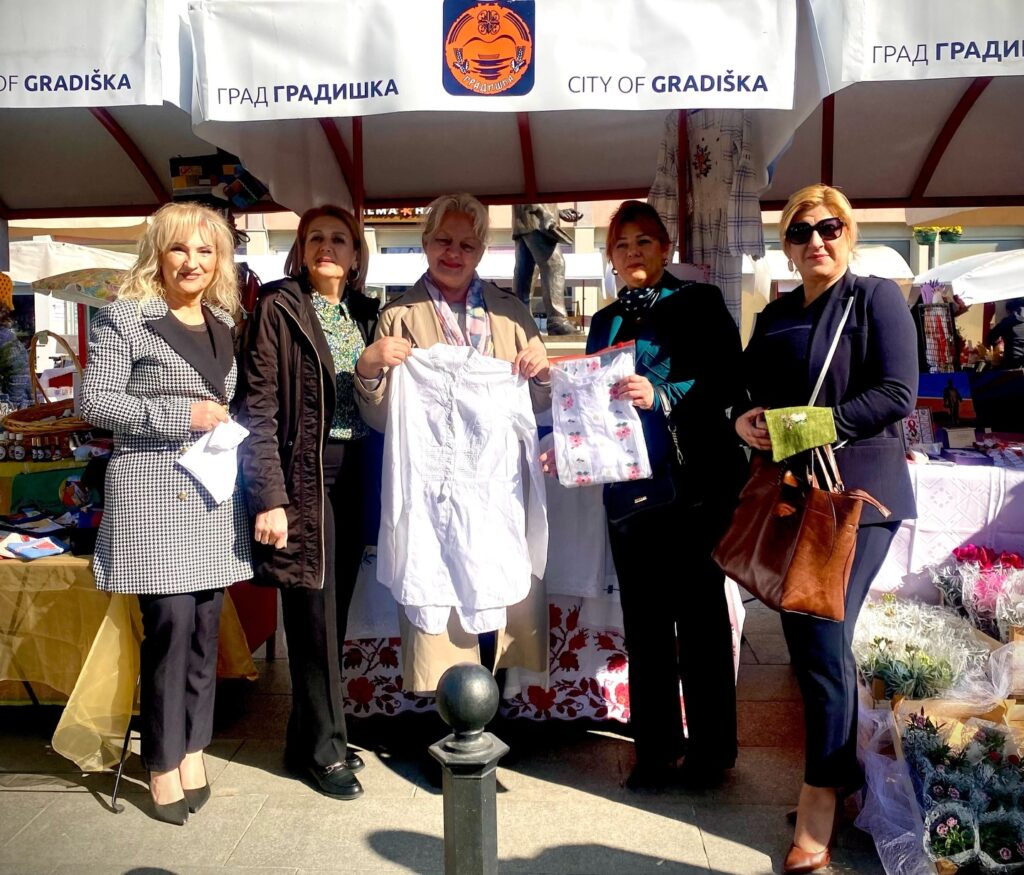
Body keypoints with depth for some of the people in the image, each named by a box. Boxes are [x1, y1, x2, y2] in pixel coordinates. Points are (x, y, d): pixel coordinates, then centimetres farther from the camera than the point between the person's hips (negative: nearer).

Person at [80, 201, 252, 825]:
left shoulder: (225, 323, 14)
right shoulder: (126, 318, -3)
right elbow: (95, 401, -8)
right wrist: (182, 414, -15)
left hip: (215, 492, 6)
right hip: (155, 492, -5)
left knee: (206, 624, 8)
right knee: (171, 622, -5)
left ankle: (193, 747, 24)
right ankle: (163, 762, 12)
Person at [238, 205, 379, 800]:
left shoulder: (365, 312, 12)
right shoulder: (279, 309, -4)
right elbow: (260, 409, -10)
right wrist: (269, 498, -16)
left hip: (355, 477, 6)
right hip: (305, 476, -5)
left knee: (337, 607, 13)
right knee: (314, 612, 1)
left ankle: (311, 736, 29)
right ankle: (325, 749, 16)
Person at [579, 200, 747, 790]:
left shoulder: (699, 303, 1)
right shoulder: (607, 320, 18)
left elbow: (728, 381, -11)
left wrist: (661, 396, -24)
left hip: (693, 480, -5)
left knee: (700, 613, 3)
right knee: (643, 617, 8)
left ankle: (712, 747, 17)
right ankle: (658, 747, 20)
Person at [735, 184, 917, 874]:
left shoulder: (877, 298, -3)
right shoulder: (774, 318, 15)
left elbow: (897, 394, -12)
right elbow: (757, 395, 19)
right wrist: (745, 421, -4)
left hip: (857, 493, -6)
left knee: (824, 638, -8)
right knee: (804, 636, 9)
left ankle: (821, 801, 6)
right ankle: (841, 777, 25)